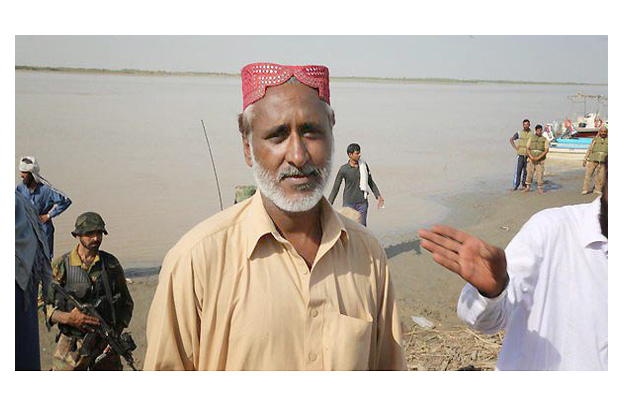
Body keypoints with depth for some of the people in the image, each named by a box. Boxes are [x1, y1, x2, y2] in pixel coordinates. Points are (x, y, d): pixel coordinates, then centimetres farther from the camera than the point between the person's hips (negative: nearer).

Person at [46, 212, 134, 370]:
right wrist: (67, 318, -20)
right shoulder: (60, 265, -3)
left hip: (105, 345, 2)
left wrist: (116, 333, -4)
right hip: (71, 345, -2)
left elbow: (127, 304, 9)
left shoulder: (111, 264, 2)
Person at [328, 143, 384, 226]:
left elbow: (370, 182, 14)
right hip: (348, 203, -2)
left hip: (362, 202, 3)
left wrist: (378, 196, 7)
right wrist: (329, 205, -5)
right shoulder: (343, 169, -7)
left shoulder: (363, 165, 2)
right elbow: (335, 188, -2)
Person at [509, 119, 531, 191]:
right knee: (518, 170, -4)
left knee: (526, 171, 4)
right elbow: (511, 139, 11)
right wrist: (515, 147, 0)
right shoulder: (519, 133, 2)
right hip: (520, 154, -1)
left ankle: (524, 185, 13)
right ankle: (515, 185, 2)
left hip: (528, 155, 1)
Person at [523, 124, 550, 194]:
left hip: (540, 160, -1)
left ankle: (540, 189, 3)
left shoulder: (544, 139, 1)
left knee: (540, 174, -4)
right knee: (529, 173, 3)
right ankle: (528, 187, 16)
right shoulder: (531, 138, 5)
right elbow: (527, 148, 1)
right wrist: (530, 156, -15)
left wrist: (539, 157, -17)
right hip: (532, 159, 1)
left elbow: (547, 150, -7)